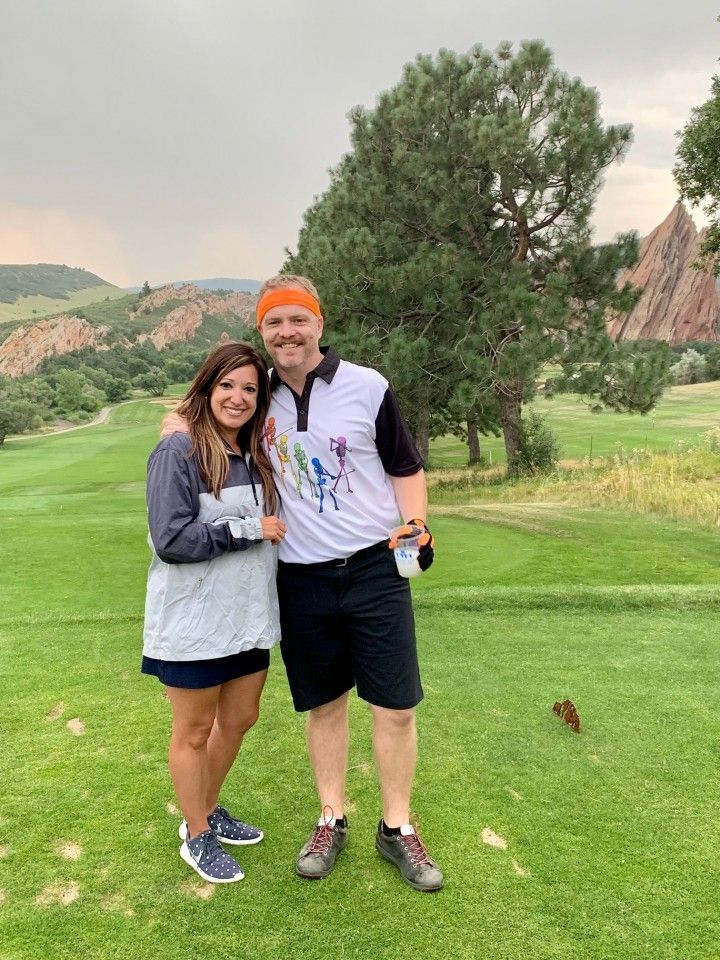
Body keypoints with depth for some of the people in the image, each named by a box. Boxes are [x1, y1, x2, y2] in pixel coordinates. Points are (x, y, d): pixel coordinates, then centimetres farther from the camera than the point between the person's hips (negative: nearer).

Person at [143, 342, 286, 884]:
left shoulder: (257, 456, 6)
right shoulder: (178, 453, -15)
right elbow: (171, 539, -22)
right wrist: (248, 530, -19)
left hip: (249, 616, 7)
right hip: (194, 623, -7)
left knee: (240, 718, 20)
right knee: (195, 731, 11)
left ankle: (209, 811, 43)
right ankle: (197, 838, 32)